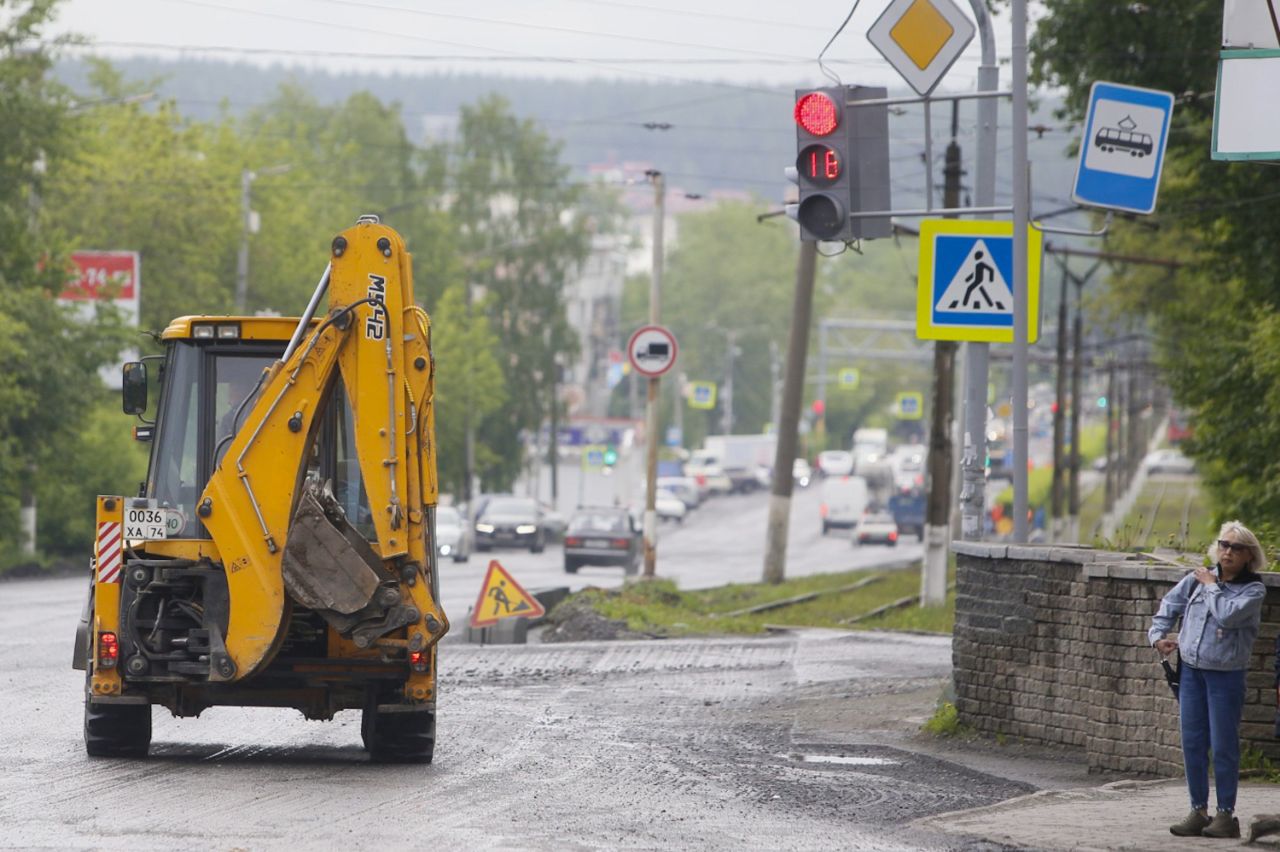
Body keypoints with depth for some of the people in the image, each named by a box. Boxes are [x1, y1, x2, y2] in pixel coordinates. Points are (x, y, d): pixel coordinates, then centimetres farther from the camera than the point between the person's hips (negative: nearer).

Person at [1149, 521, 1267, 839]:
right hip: (1191, 671, 5)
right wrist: (1158, 635, 7)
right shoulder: (1198, 578, 6)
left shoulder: (1253, 590, -8)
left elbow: (1228, 615, -24)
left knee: (1223, 746, -2)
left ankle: (1226, 813, 6)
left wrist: (1211, 586, -11)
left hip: (1226, 676, -5)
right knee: (1192, 744, 7)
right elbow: (1170, 603, 19)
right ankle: (1198, 810, 15)